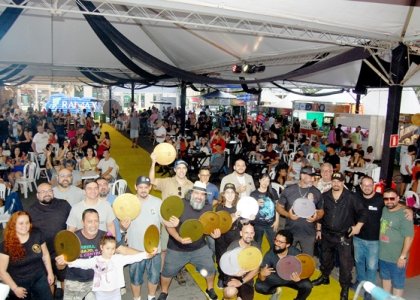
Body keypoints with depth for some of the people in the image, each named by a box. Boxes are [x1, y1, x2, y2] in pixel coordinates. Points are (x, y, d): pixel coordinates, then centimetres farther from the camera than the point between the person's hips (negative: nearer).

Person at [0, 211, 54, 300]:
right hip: (19, 283, -2)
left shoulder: (37, 235, -10)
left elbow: (45, 254, 3)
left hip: (39, 278, 2)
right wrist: (15, 288, -11)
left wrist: (50, 273, 5)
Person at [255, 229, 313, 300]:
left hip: (291, 278, 0)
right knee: (259, 287, -24)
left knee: (307, 286, -26)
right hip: (274, 279, 0)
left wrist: (299, 278, -42)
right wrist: (262, 274, -46)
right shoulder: (269, 255, -25)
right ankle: (275, 291, 11)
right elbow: (262, 279, -22)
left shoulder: (295, 253, -25)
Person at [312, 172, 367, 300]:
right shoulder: (324, 196, 1)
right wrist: (319, 229, 9)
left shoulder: (350, 197, -8)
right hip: (326, 234, 3)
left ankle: (345, 288, 15)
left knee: (345, 263, -1)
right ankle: (324, 277, 42)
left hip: (344, 236, -3)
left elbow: (363, 212, -4)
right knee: (325, 258, 20)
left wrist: (358, 226, -13)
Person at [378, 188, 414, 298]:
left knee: (397, 283, 8)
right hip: (382, 254, 7)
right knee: (385, 278, 22)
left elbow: (409, 237, -18)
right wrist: (378, 247, 14)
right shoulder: (383, 210, 2)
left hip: (397, 257, -7)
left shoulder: (404, 214, -18)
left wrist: (403, 256, -18)